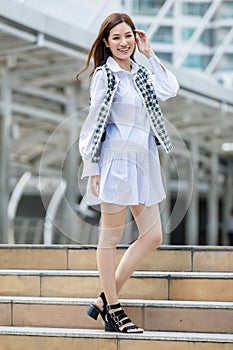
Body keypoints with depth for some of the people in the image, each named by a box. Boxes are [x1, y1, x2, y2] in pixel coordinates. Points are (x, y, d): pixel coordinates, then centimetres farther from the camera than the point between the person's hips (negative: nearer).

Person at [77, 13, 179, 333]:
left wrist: (150, 54, 7)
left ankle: (106, 299, 12)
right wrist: (93, 171, -12)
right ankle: (113, 311, 7)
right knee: (111, 237, 1)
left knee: (153, 237, 5)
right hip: (117, 160, -8)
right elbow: (94, 123, -7)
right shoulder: (104, 75, -4)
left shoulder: (141, 73, 16)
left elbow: (170, 89, 6)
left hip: (143, 163, 8)